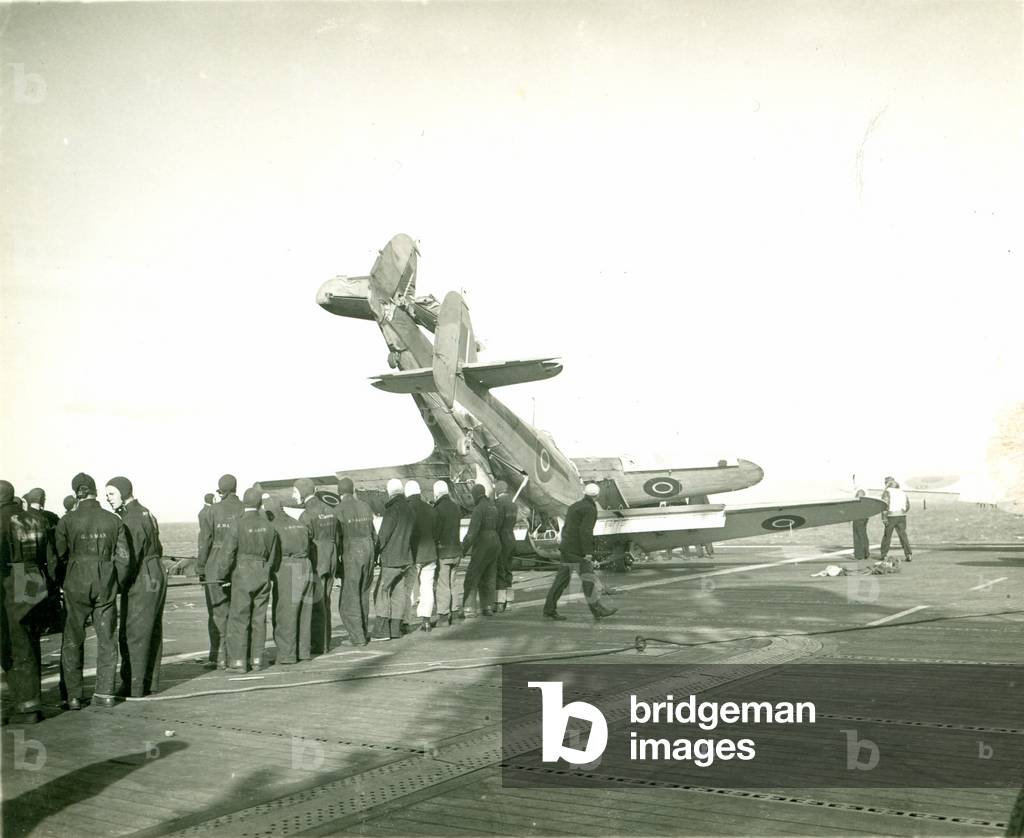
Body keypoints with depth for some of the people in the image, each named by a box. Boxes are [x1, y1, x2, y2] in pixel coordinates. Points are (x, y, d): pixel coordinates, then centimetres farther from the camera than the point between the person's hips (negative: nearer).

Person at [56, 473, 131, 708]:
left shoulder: (67, 521, -8)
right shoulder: (114, 520, -2)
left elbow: (59, 554, -4)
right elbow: (123, 557, -1)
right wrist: (118, 583, 14)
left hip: (76, 585, -2)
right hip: (106, 586, 2)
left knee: (72, 640, 8)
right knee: (107, 640, 11)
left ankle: (74, 696, 7)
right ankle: (105, 693, 11)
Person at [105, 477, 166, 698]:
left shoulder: (131, 519, -17)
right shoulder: (145, 513, 15)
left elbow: (130, 558, -21)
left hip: (140, 582, -10)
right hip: (155, 577, 10)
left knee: (133, 635, -5)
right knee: (151, 632, 14)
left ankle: (133, 686, -3)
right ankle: (151, 681, 22)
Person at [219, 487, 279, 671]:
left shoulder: (237, 524, -13)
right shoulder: (268, 526, 2)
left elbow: (228, 554, -13)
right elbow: (274, 555, 9)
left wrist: (221, 576, 0)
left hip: (242, 575, -4)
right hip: (263, 575, 4)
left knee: (239, 618, 1)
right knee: (259, 618, 10)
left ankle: (238, 661, 1)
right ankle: (257, 659, 14)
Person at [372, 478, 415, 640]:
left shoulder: (393, 509, -14)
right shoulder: (410, 510, 12)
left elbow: (384, 534, -14)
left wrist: (376, 553, -5)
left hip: (391, 557, -8)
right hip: (405, 557, 8)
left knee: (381, 592, -5)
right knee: (398, 592, 11)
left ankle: (382, 630, -10)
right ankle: (395, 629, 13)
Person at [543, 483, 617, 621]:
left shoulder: (575, 506, 19)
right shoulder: (590, 509, -9)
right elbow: (585, 531, -20)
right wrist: (588, 552, -21)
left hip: (567, 549, 9)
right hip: (577, 551, -9)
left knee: (562, 579, 8)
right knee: (587, 579, -5)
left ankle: (549, 610, 6)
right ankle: (597, 610, -2)